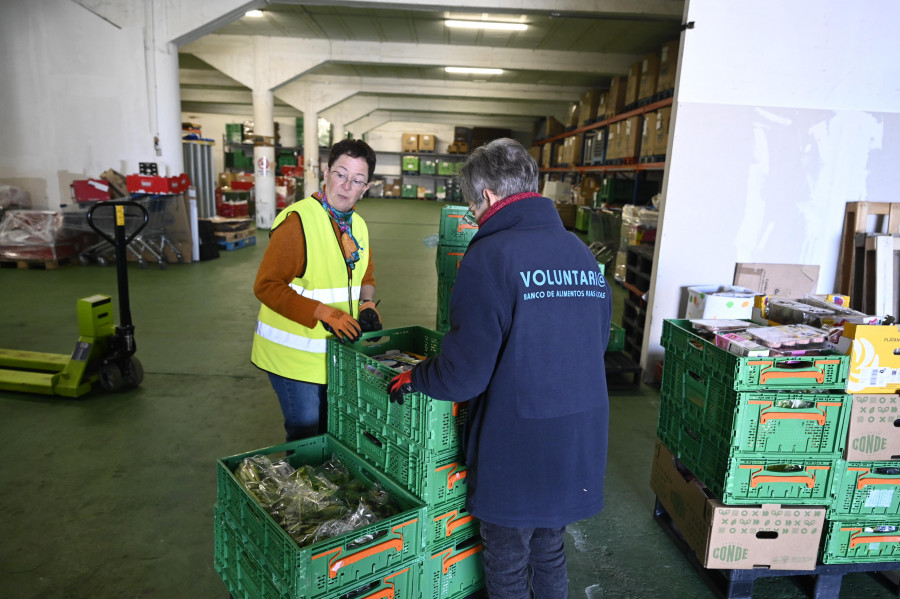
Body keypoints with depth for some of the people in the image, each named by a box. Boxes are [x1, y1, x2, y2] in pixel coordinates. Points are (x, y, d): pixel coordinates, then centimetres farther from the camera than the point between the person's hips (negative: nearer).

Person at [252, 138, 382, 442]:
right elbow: (267, 286, -20)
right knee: (306, 437, 4)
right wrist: (323, 313, -27)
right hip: (296, 356, -7)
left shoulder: (358, 225, 7)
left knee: (333, 432, 19)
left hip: (337, 350, 7)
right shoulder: (297, 220, -18)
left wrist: (367, 304, -2)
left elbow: (366, 275, 19)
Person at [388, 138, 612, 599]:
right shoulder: (582, 253, 3)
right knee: (550, 554, 26)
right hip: (579, 443, 7)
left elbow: (462, 375, -21)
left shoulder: (491, 255, -19)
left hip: (516, 449, -6)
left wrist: (413, 378, -2)